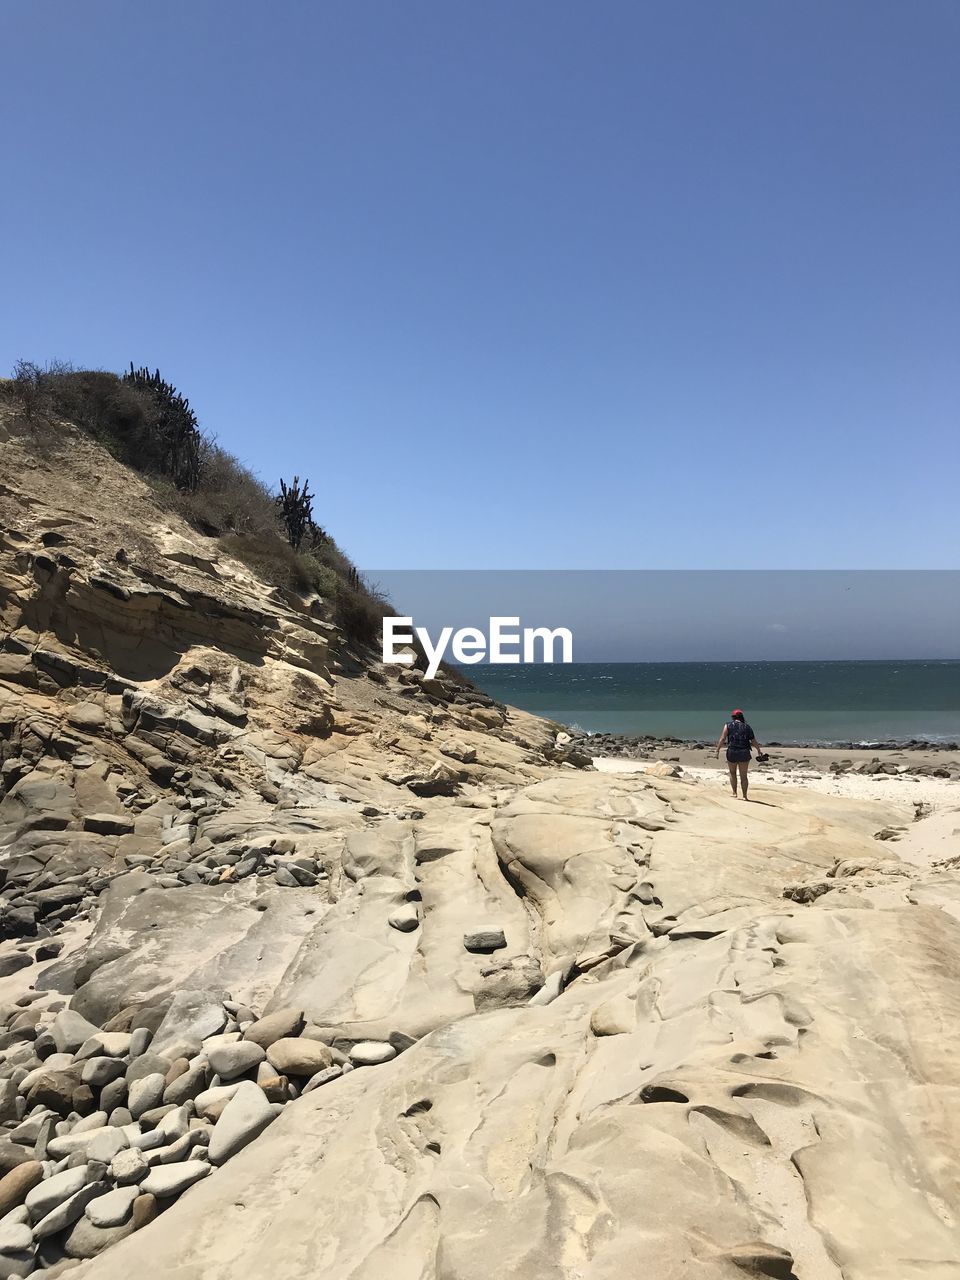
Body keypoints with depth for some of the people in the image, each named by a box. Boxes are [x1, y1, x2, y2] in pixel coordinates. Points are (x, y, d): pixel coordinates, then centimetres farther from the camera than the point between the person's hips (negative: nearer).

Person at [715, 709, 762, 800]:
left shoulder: (728, 725, 3)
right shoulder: (747, 727, 8)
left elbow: (722, 739, -6)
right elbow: (754, 741, 7)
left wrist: (717, 750, -5)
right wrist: (758, 749, 24)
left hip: (732, 752, -1)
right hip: (744, 753, 1)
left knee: (732, 773, 19)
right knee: (743, 776, 9)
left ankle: (734, 792, 16)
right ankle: (744, 796, 10)